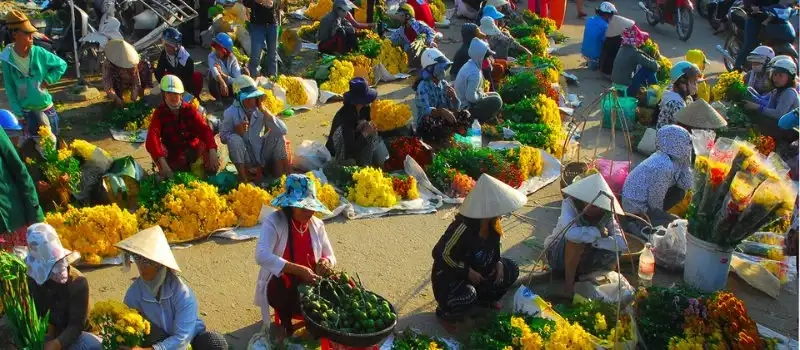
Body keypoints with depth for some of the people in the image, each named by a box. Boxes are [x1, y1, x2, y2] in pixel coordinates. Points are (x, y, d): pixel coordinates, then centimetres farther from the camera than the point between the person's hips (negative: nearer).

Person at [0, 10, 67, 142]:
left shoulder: (39, 53, -12)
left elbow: (62, 65, 2)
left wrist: (48, 80, -10)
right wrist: (18, 113, -7)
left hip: (47, 107, 1)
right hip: (26, 111, -1)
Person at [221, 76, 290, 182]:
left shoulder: (260, 110, -10)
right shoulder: (230, 113, -14)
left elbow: (283, 130, -22)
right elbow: (223, 137, -7)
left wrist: (264, 110, -25)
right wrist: (236, 132, -28)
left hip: (263, 154, 2)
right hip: (245, 158, -2)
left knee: (277, 133, -18)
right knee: (234, 139, -29)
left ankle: (279, 176, -10)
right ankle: (243, 179, -17)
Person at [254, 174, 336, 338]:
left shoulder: (317, 225, 3)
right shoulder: (274, 222, -15)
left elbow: (330, 256, 11)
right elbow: (262, 256, -30)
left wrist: (326, 262, -16)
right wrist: (298, 270, -38)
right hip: (280, 286, -5)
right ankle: (288, 329, -4)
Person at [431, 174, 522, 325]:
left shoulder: (492, 223, -9)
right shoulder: (464, 227, -33)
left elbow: (494, 247, 10)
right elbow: (440, 253, -28)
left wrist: (499, 263, -9)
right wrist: (467, 272, -25)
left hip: (478, 269, 8)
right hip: (449, 274, -8)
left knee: (510, 270, -3)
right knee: (467, 295, -35)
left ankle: (485, 299, 18)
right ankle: (445, 311, -2)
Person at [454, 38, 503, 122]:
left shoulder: (470, 64, 2)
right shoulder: (474, 73, -28)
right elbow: (470, 97, -29)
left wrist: (482, 94, 1)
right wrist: (482, 96, -12)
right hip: (467, 108, -10)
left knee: (496, 95, 18)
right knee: (496, 101, -14)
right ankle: (478, 121, -2)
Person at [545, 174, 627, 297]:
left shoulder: (607, 214, -15)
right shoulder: (570, 203, -26)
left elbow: (622, 244, -26)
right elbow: (571, 233, -45)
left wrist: (593, 242, -33)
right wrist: (598, 232, -31)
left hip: (582, 257, 4)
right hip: (558, 253, -4)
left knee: (613, 250, -21)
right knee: (576, 238, -35)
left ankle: (578, 271, 0)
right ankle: (569, 281, -19)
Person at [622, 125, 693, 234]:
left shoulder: (674, 158, 0)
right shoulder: (664, 167, -28)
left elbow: (686, 184, 1)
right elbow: (655, 201, -21)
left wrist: (685, 160, -4)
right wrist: (660, 214, -3)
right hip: (636, 207, -9)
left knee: (679, 192, 13)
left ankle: (653, 217, 15)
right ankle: (638, 225, -5)